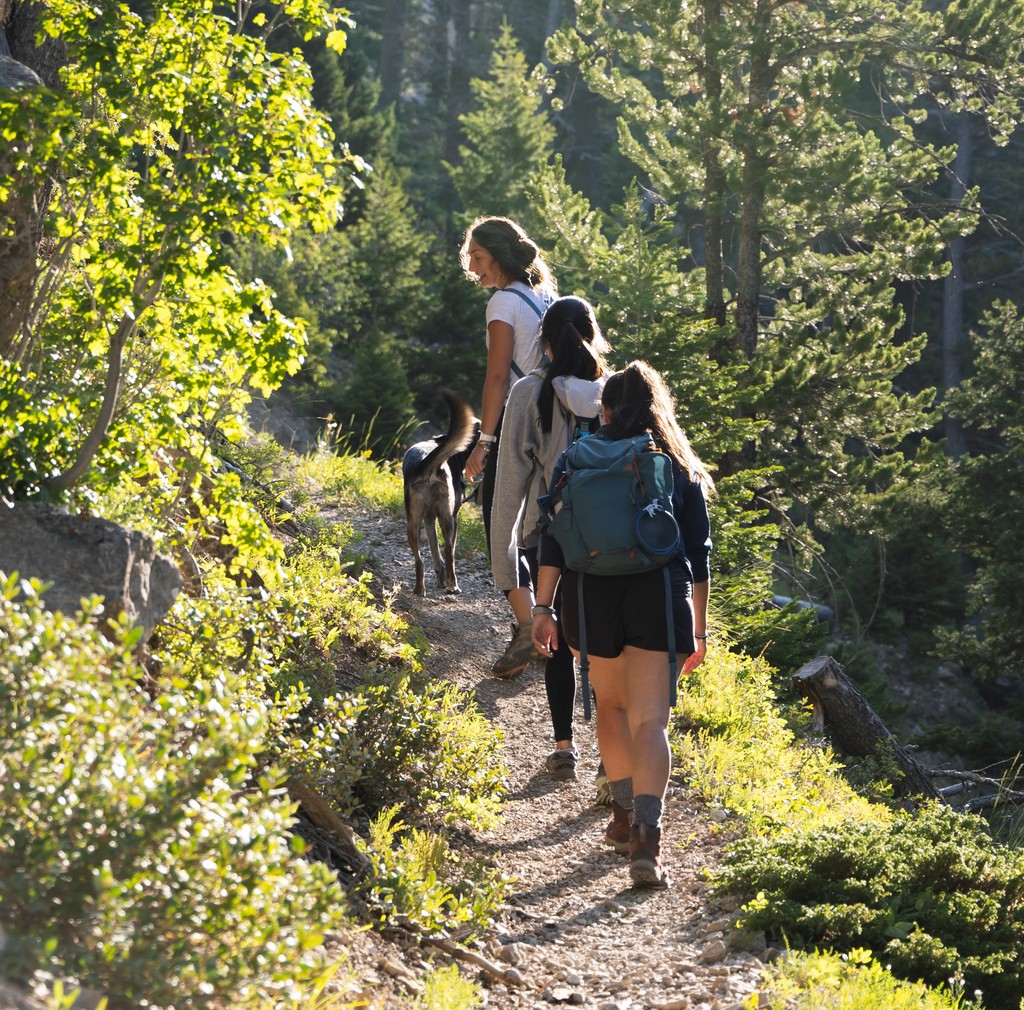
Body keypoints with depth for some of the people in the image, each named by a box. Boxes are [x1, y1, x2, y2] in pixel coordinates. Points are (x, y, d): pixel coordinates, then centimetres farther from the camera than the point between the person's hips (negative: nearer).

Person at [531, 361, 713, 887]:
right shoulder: (680, 468, 11)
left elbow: (554, 540, 1)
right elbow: (698, 554, 11)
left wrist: (544, 608, 1)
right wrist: (698, 629, 17)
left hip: (593, 596, 1)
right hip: (658, 599, -1)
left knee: (611, 705, 22)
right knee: (649, 720, -5)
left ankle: (625, 815, 27)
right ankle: (646, 836, -20)